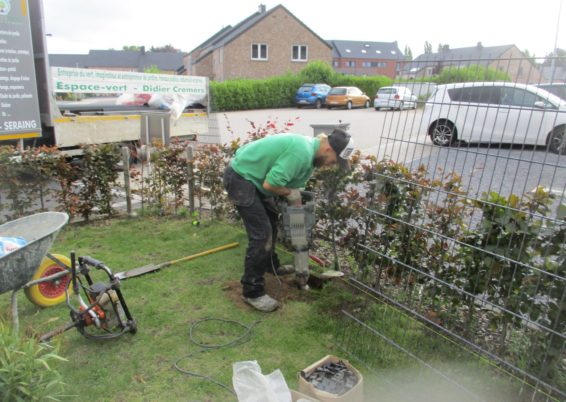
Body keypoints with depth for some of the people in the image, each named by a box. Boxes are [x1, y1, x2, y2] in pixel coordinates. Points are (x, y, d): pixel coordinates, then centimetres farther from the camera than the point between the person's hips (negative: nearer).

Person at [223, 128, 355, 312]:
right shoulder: (302, 152, -27)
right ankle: (252, 291, 1)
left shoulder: (309, 148, 6)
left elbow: (292, 180, 14)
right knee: (261, 233, -11)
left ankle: (270, 265, 42)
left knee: (271, 221, 22)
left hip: (248, 175, 11)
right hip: (240, 178, -11)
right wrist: (291, 193, -9)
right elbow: (270, 184, -28)